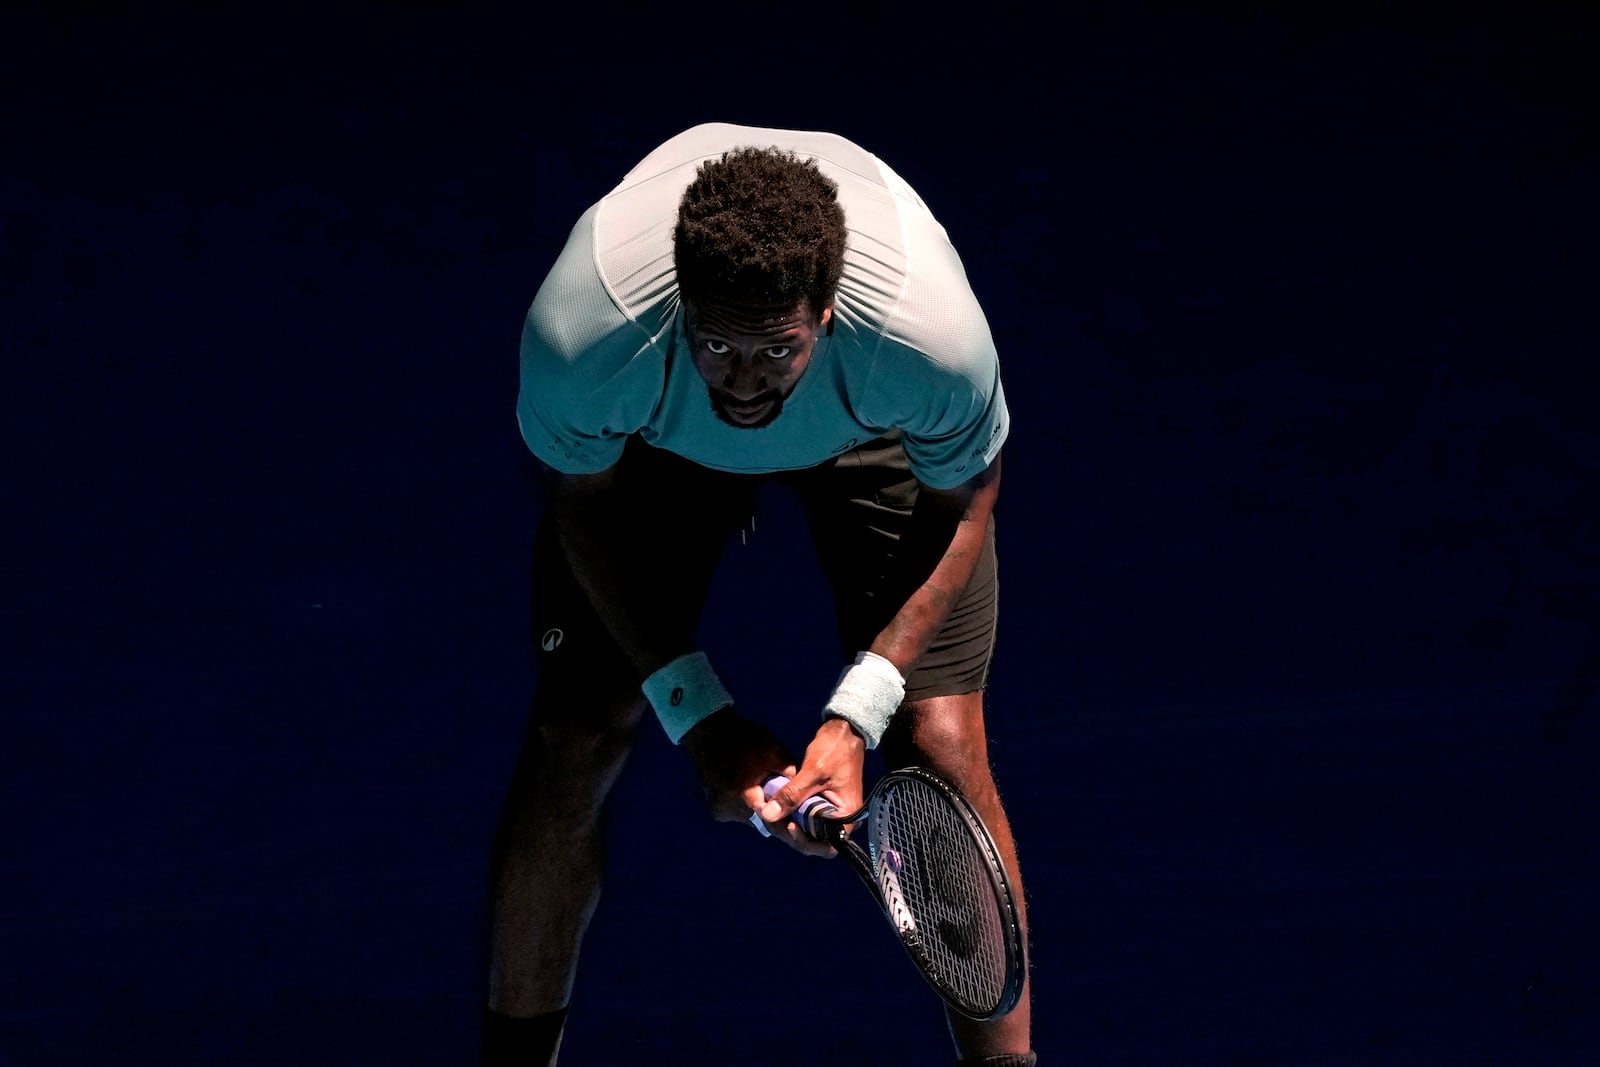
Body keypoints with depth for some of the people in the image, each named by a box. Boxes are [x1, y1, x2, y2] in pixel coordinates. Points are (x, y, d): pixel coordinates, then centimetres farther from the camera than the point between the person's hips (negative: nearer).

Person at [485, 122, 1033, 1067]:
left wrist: (858, 715, -28)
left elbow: (963, 502, -19)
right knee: (576, 731, -8)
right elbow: (580, 499, -17)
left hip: (877, 436, 0)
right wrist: (698, 713, -21)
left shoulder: (933, 334, -42)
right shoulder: (582, 328, -40)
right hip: (653, 439, 1)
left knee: (940, 739, -14)